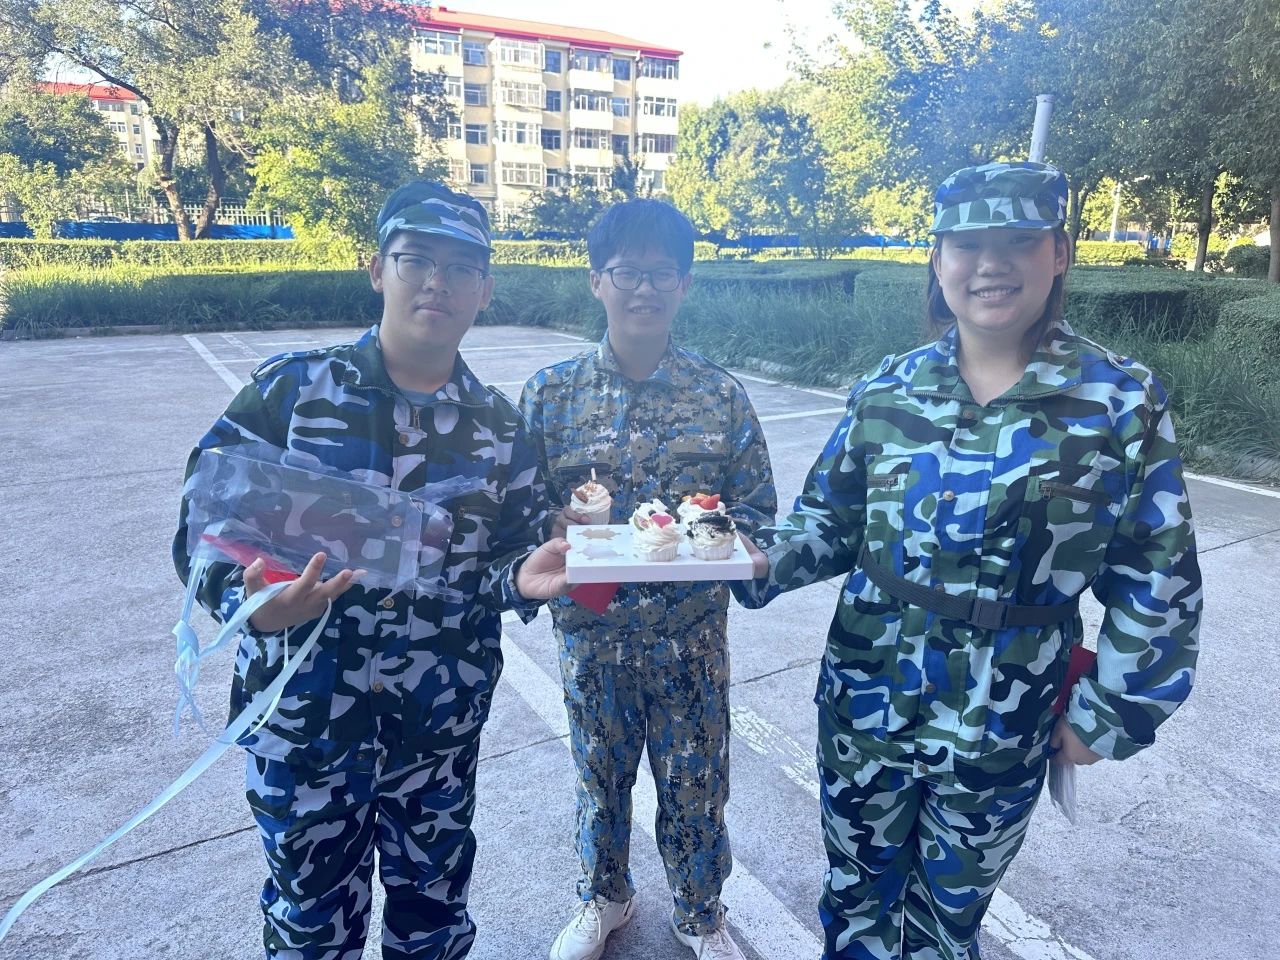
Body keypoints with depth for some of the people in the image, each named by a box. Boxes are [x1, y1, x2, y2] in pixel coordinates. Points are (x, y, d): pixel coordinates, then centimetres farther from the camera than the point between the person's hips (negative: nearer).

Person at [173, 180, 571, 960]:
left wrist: (523, 577, -19)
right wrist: (247, 597, -27)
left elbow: (508, 556, 4)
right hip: (303, 705, -1)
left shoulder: (500, 426, 0)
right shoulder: (293, 387, -8)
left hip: (443, 716, 2)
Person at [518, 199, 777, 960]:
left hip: (693, 631, 0)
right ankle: (605, 899, 50)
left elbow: (758, 507, -1)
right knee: (601, 776, 21)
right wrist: (559, 523, -24)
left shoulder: (722, 394, -5)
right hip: (593, 630, 1)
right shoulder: (550, 392, -6)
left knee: (695, 783, 16)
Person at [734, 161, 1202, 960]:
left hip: (1000, 735, -1)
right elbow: (830, 522, 1)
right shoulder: (887, 392, -5)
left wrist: (1107, 717, -2)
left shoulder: (1124, 404, -10)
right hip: (863, 709, 2)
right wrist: (764, 561, -19)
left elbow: (1157, 584, -4)